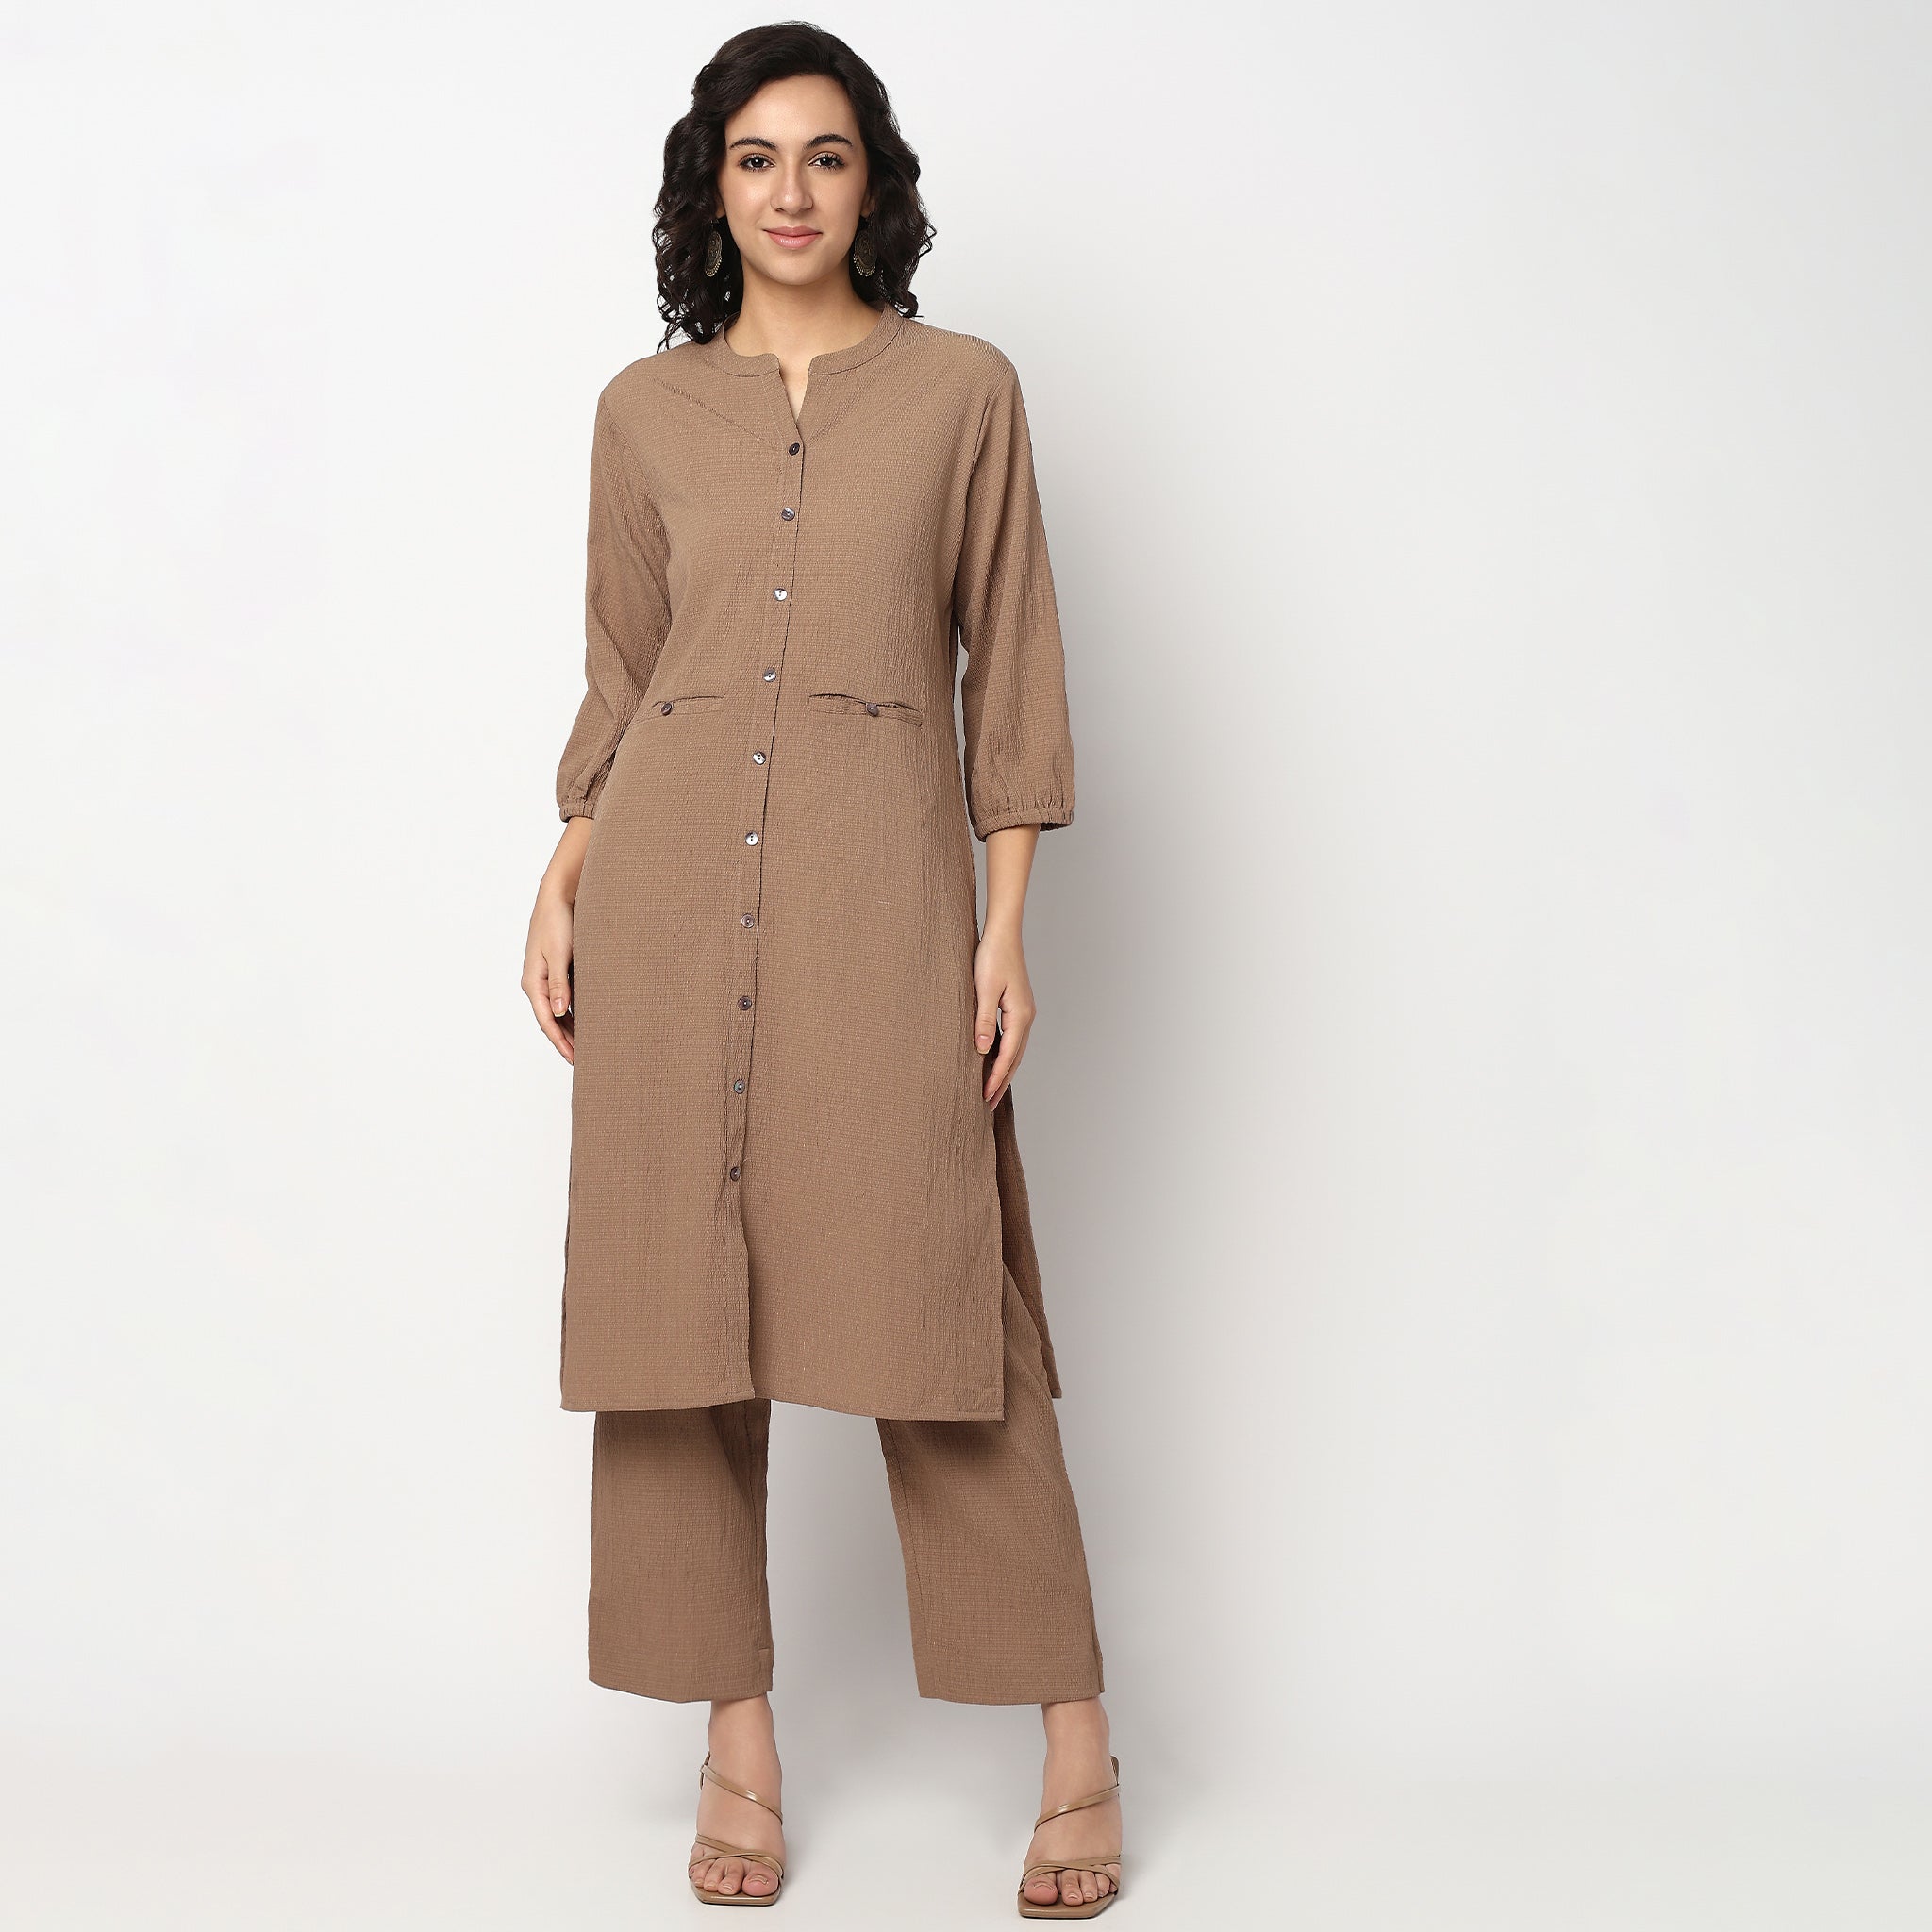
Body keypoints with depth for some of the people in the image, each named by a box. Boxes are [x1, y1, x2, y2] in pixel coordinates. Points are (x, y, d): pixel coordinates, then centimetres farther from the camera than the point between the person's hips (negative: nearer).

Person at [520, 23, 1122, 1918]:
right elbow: (618, 679, 15)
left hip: (885, 879, -2)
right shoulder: (645, 410, 12)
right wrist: (561, 881, 3)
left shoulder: (962, 389, 7)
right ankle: (739, 1746, 15)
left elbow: (1011, 668, 5)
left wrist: (1009, 920, -2)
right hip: (673, 879, 3)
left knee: (934, 1307, -3)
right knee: (682, 1299, 2)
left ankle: (1076, 1748, 9)